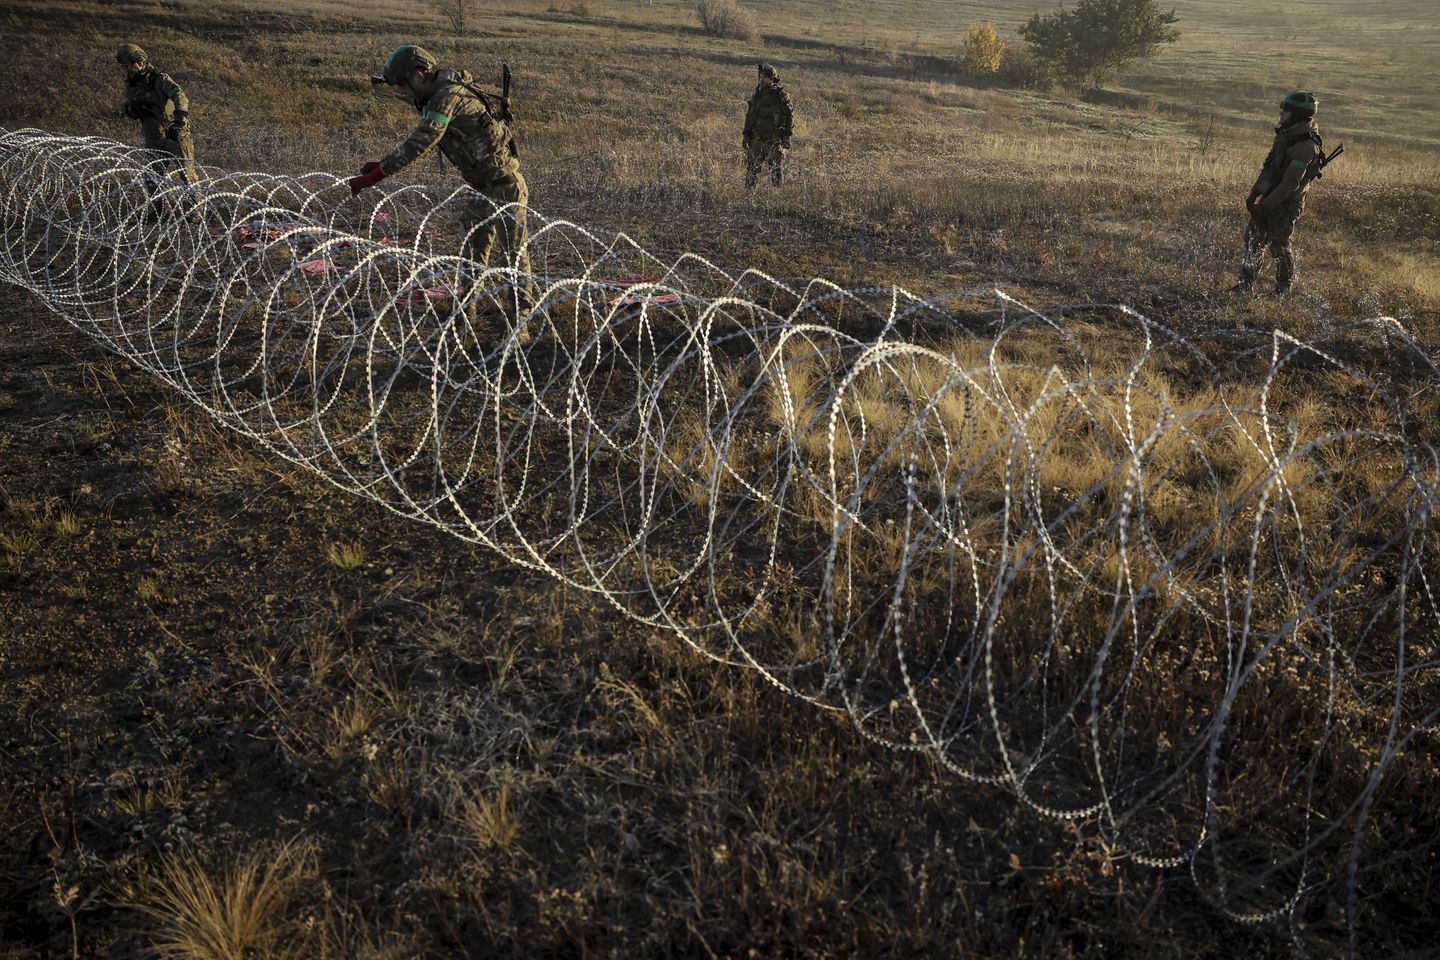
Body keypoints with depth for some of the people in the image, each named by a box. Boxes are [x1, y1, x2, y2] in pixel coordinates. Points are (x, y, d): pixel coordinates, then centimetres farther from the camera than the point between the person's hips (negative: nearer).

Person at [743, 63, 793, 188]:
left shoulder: (781, 95, -3)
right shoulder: (756, 95, 9)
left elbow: (790, 115, -2)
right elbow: (749, 115, 15)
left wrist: (787, 134, -8)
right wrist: (746, 134, 10)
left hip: (775, 138, -3)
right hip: (757, 137, 3)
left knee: (776, 168, -1)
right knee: (753, 167, 3)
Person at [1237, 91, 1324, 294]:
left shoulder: (1305, 145, -23)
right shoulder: (1285, 134, 5)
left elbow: (1291, 183, -26)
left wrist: (1265, 206, -24)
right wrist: (1254, 193, 9)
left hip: (1286, 204, -8)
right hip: (1269, 197, 8)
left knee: (1278, 245, 2)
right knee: (1252, 239, 10)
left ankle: (1284, 288, 20)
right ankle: (1246, 283, 20)